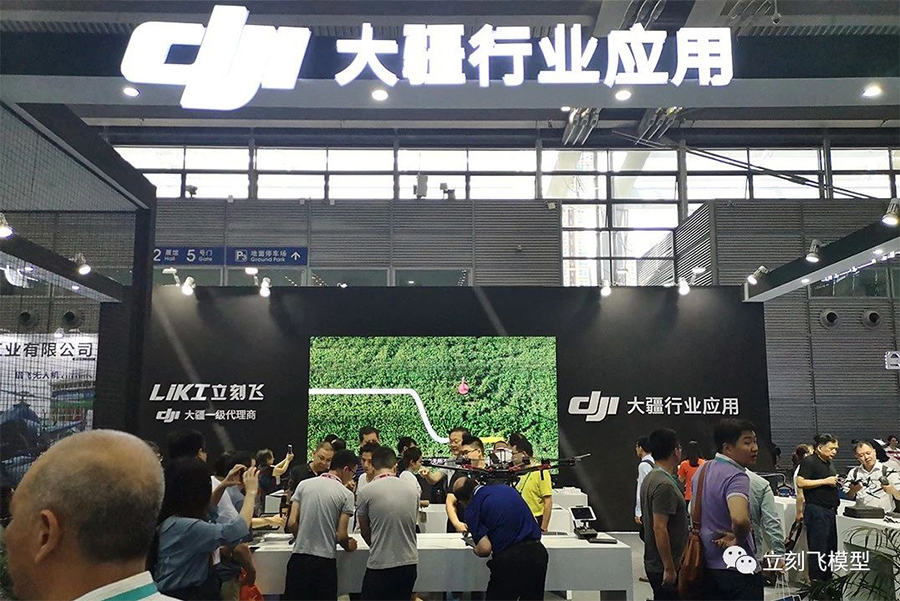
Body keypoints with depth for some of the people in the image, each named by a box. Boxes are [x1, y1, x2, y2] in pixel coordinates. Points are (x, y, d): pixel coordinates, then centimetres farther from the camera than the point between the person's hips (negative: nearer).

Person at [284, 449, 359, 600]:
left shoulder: (304, 484, 4)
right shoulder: (346, 494, -5)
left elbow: (292, 524, 0)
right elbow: (341, 536, -7)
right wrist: (349, 547, 14)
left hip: (299, 557, 3)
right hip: (325, 560, -2)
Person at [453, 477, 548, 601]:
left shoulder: (472, 509, -3)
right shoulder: (505, 488, 15)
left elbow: (485, 549, -11)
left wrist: (476, 550, 12)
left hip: (509, 559, -6)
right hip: (538, 552, 6)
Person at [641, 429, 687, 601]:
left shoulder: (651, 478, 10)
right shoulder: (665, 485, -21)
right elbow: (659, 528, -24)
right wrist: (669, 568, -20)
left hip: (654, 563, 10)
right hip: (666, 567, -10)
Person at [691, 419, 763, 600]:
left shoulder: (702, 470, 6)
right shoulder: (737, 477, -22)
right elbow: (740, 519, -40)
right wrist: (738, 541, -22)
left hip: (707, 565, 8)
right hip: (738, 569, -8)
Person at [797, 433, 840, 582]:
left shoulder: (830, 464, 20)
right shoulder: (809, 461, -9)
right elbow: (801, 482, -19)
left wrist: (838, 483, 12)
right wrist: (825, 481, -16)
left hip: (830, 510, 9)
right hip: (816, 510, -9)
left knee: (830, 547, 12)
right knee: (818, 548, -6)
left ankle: (827, 579, 21)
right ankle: (815, 582, 0)